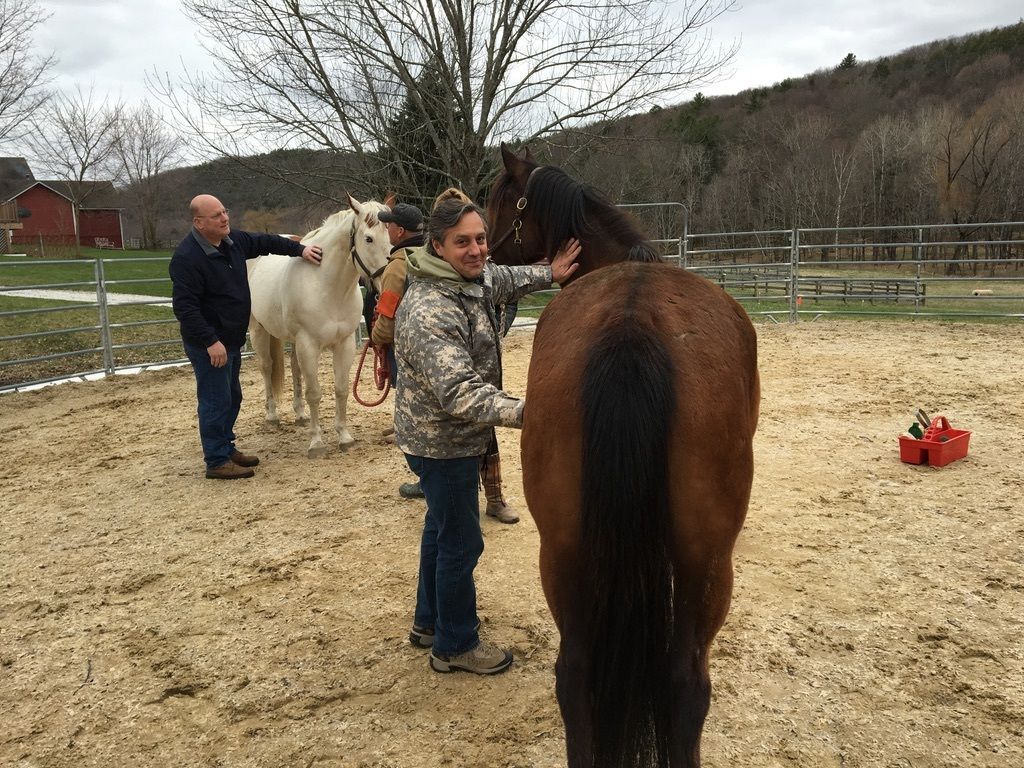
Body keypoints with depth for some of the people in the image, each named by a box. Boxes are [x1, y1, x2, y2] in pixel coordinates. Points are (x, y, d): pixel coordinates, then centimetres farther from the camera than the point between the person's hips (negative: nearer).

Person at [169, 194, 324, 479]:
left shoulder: (233, 239, 2)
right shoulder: (187, 257, -23)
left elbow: (265, 242, 19)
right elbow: (184, 307, -25)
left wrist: (300, 249, 12)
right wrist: (210, 342, -28)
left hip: (232, 339, 9)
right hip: (209, 345, -9)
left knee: (232, 397, 19)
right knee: (216, 401, -2)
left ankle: (226, 448, 34)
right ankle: (217, 462, 9)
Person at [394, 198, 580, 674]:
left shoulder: (471, 278, -1)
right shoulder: (429, 312, -32)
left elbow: (504, 281, 24)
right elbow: (460, 392, -40)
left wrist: (548, 275, 10)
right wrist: (523, 412, -51)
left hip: (447, 437, 10)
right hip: (443, 444, -10)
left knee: (442, 528, 24)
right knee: (460, 543, 5)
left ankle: (428, 622, 44)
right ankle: (455, 647, 25)